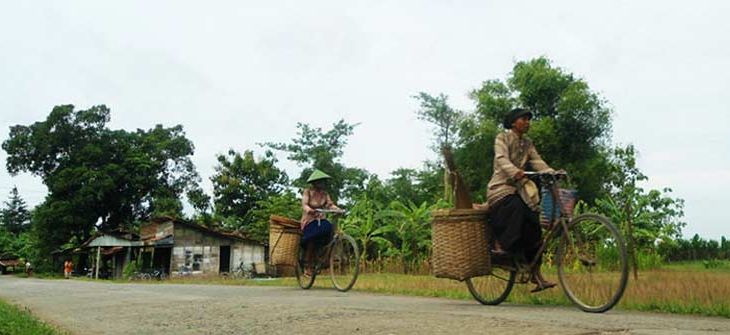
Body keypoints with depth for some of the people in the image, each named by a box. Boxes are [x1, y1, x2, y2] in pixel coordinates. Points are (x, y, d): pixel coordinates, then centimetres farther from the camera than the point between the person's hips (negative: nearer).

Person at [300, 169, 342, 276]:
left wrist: (339, 210, -25)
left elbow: (330, 204, -3)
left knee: (328, 227, -28)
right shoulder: (307, 192, -2)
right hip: (309, 220, -4)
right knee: (312, 239, -28)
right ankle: (307, 266, -14)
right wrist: (310, 210, -40)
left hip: (321, 220, 4)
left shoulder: (324, 194, 11)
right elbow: (304, 205, -17)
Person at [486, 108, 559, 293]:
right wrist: (515, 172, -38)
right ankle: (500, 244, -20)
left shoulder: (528, 143, 17)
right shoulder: (502, 138, -1)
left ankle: (536, 273, -8)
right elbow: (502, 160, -18)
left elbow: (538, 162, 3)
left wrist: (554, 174, -16)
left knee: (533, 223, -10)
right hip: (501, 187, -5)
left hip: (519, 188, 5)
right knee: (516, 208, -35)